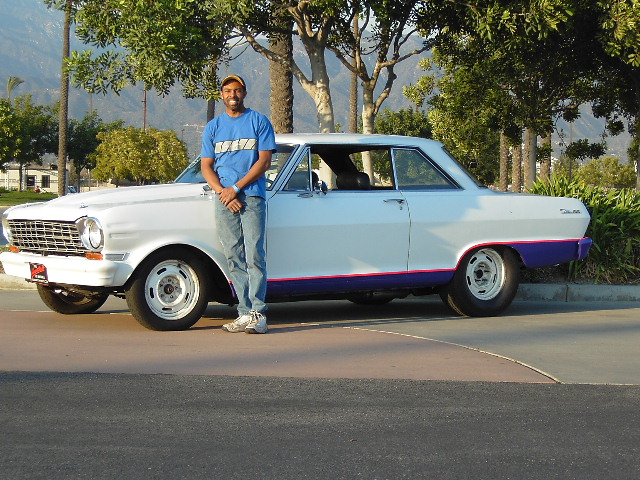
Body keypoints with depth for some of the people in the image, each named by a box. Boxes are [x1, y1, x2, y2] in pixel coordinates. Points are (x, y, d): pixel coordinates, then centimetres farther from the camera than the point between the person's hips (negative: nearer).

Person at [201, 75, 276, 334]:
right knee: (234, 257, 1)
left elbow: (264, 161, -2)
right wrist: (222, 191, -6)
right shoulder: (213, 127, 15)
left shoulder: (259, 122, 5)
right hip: (224, 198, 4)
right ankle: (245, 312, 3)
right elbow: (206, 167, 12)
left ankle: (258, 314, -10)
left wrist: (236, 188, -10)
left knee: (254, 255, -9)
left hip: (252, 196, -3)